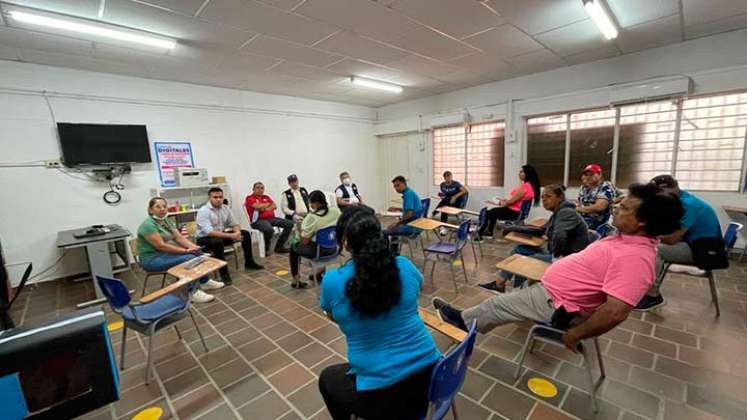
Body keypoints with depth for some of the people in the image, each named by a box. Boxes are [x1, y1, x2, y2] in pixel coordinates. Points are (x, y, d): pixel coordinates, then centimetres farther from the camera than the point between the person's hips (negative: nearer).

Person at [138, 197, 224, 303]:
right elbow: (161, 246, -26)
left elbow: (179, 237, 1)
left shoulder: (167, 221, 7)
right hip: (152, 259, -8)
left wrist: (193, 246, -17)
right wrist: (185, 251, -25)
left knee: (197, 252, -3)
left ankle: (204, 282, 9)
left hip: (165, 253, 8)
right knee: (189, 258, -24)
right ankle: (192, 293, -18)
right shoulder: (148, 225, -20)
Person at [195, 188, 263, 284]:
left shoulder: (226, 208, -2)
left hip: (221, 235, 7)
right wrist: (231, 236, -37)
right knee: (218, 241, -39)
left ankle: (249, 262, 7)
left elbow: (235, 224, 2)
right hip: (205, 239, -7)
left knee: (245, 233, -4)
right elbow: (209, 232, -32)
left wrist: (237, 232, -22)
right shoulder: (203, 211, -22)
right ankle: (223, 273, -27)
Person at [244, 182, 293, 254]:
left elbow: (274, 206, 10)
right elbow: (258, 206, -13)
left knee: (289, 224, -9)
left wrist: (265, 208, -9)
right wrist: (268, 204, 4)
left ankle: (279, 246, -3)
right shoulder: (250, 198, 4)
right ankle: (266, 249, -10)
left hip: (271, 218, 7)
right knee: (269, 230, -40)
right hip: (258, 220, -7)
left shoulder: (266, 197, 22)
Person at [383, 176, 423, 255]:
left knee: (384, 233, -11)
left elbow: (409, 213, -28)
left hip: (412, 226, -11)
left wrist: (397, 223, -16)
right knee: (393, 228, 33)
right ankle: (395, 254, 36)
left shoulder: (408, 193, -18)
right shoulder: (408, 192, 12)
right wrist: (397, 209, 22)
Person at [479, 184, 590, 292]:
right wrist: (515, 228, 16)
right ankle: (499, 283, 12)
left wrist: (557, 256, -24)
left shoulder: (566, 212, -22)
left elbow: (558, 236, -40)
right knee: (519, 249, 9)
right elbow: (542, 230, 21)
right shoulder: (559, 212, 9)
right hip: (560, 253, 10)